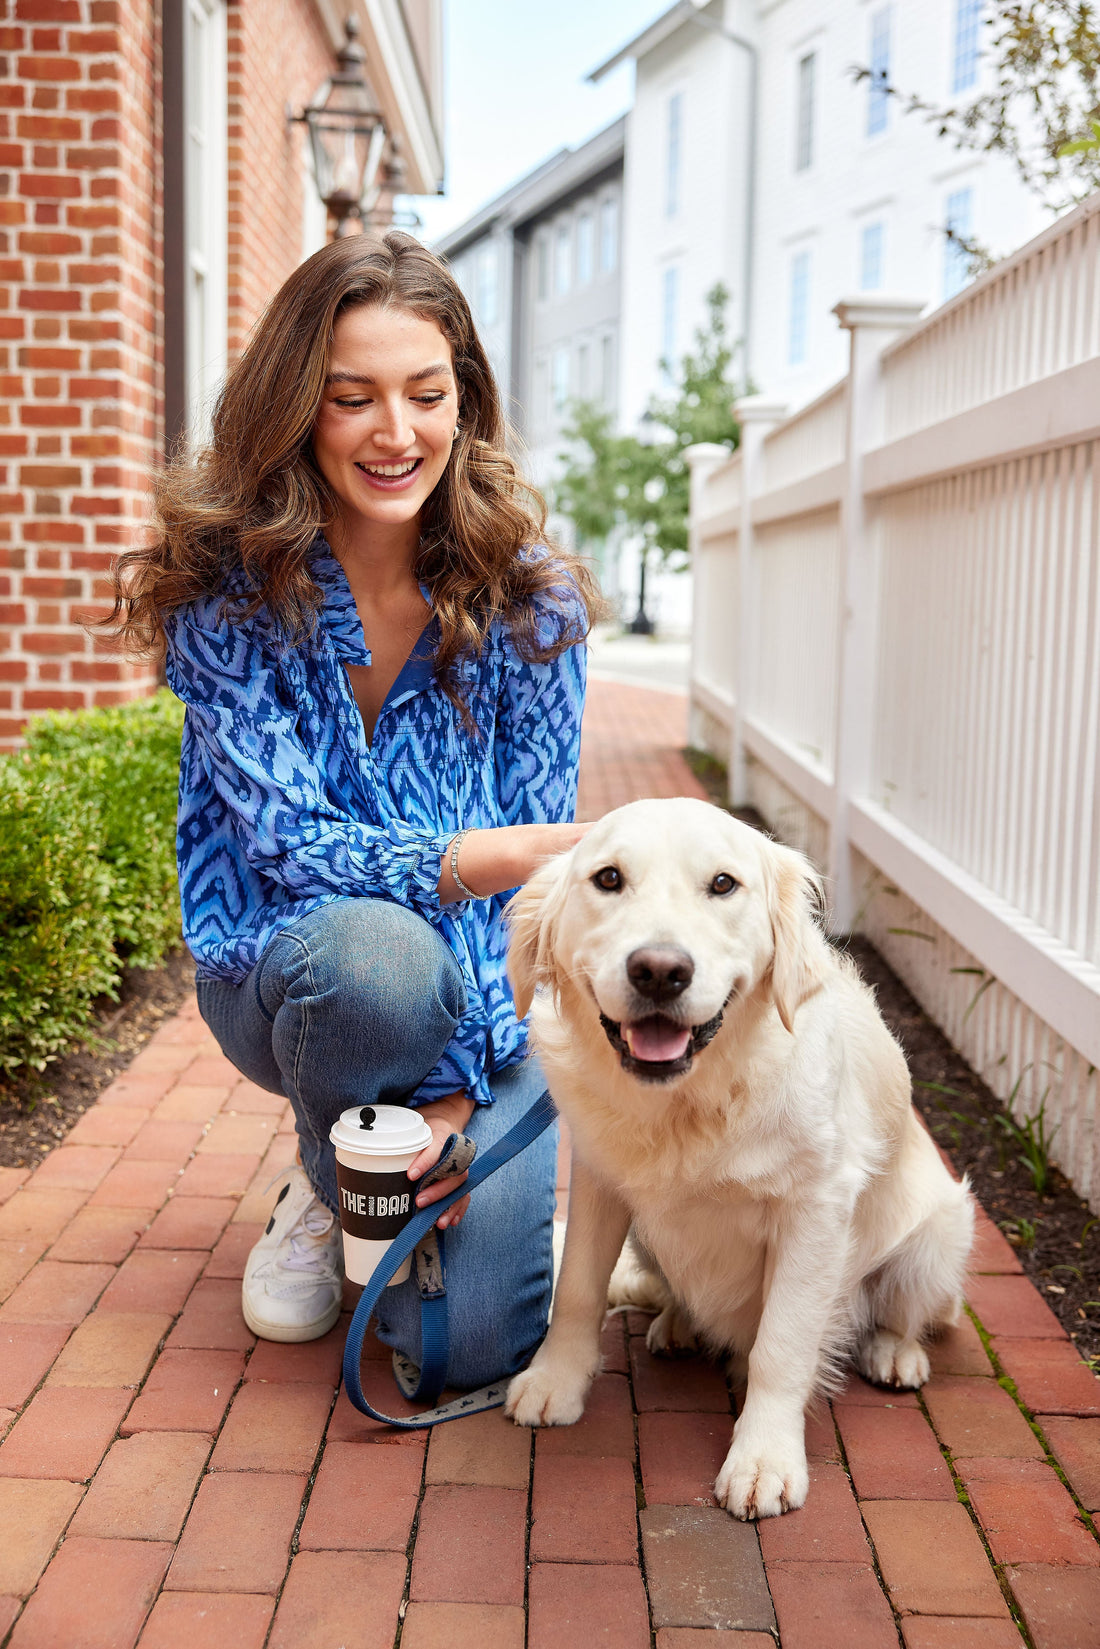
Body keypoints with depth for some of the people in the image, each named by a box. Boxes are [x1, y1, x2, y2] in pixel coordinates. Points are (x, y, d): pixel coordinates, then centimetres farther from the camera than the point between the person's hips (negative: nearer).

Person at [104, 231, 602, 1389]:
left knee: (478, 1338, -18)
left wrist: (462, 1091, -21)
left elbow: (531, 875, -9)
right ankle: (324, 1188, -2)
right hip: (281, 977, 0)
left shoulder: (528, 597, -10)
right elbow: (292, 842, -22)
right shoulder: (223, 585, -13)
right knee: (378, 950, -38)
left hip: (481, 1000, 0)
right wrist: (540, 849, -37)